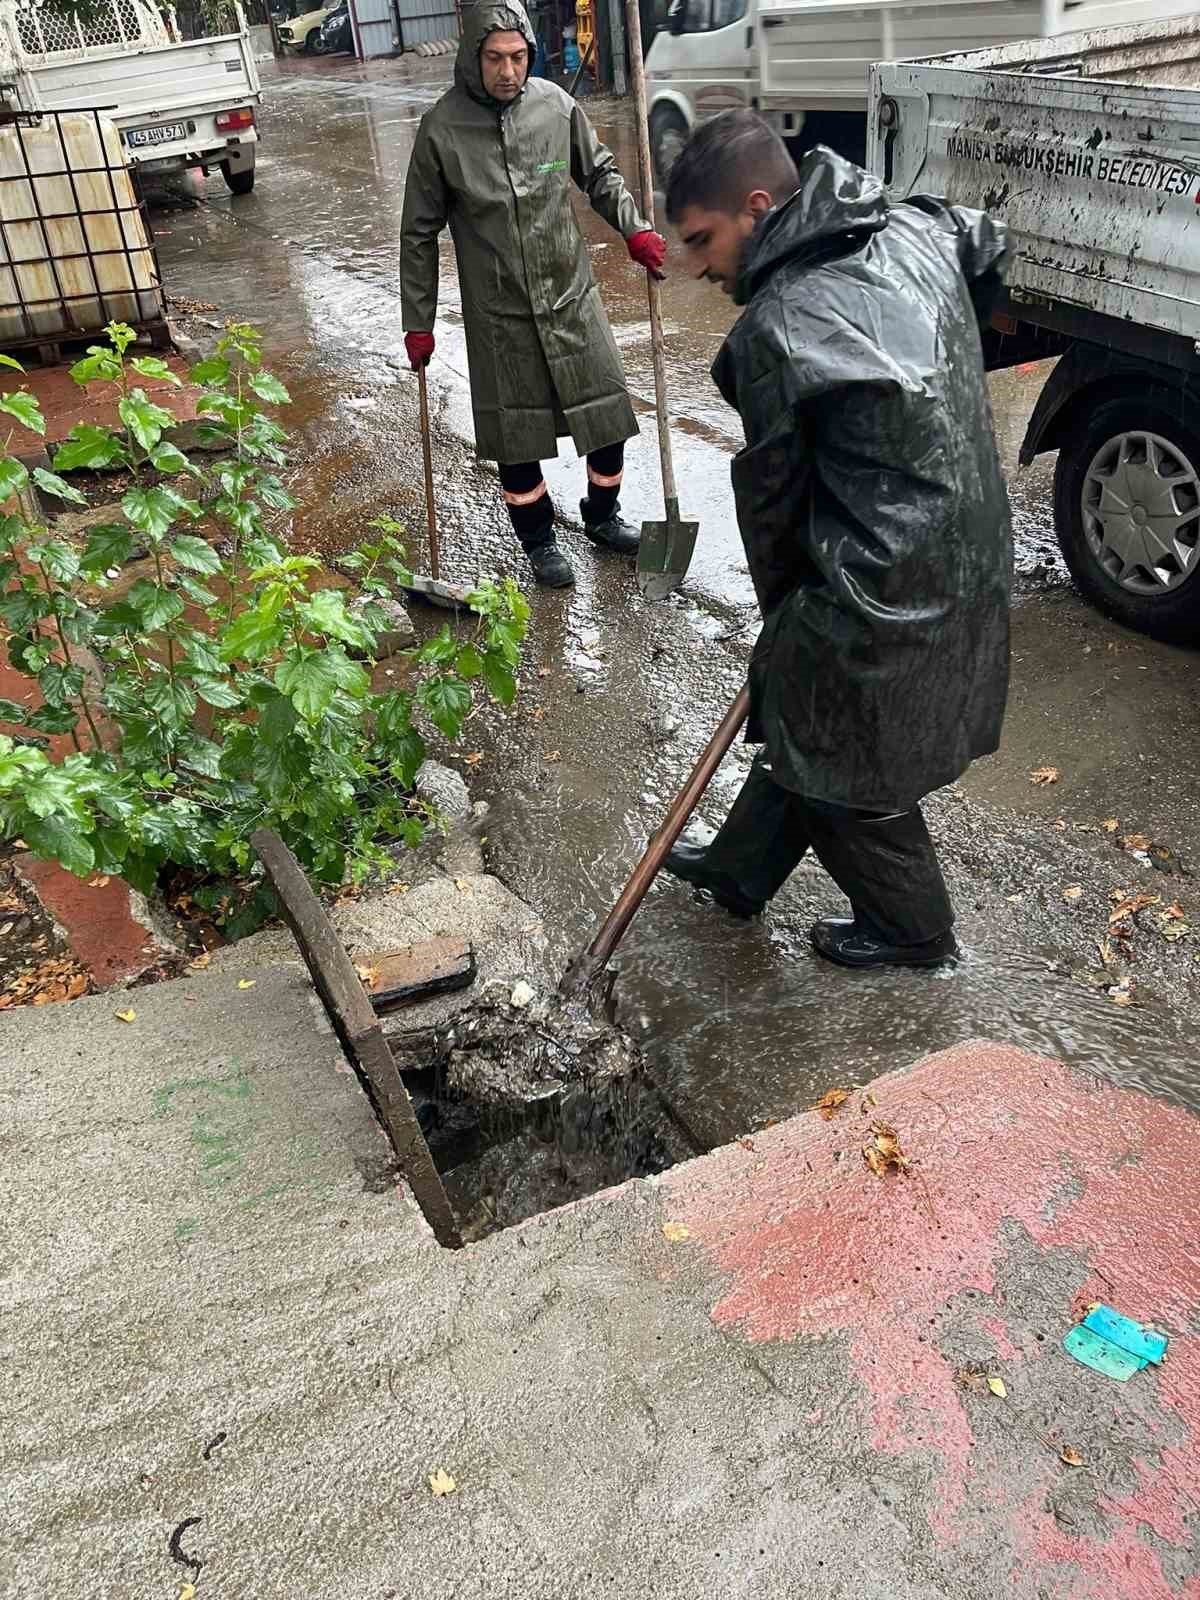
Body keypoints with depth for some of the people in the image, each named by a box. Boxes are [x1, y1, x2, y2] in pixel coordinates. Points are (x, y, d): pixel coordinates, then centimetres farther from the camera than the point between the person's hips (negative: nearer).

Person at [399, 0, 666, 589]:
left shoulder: (555, 104, -4)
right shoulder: (442, 129, -10)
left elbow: (600, 174, 11)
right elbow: (419, 233, -2)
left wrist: (635, 230, -6)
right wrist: (418, 321, 0)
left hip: (572, 298, 3)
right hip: (499, 317, -2)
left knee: (609, 417, 9)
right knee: (515, 436, 5)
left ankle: (602, 517, 34)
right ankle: (539, 541, 27)